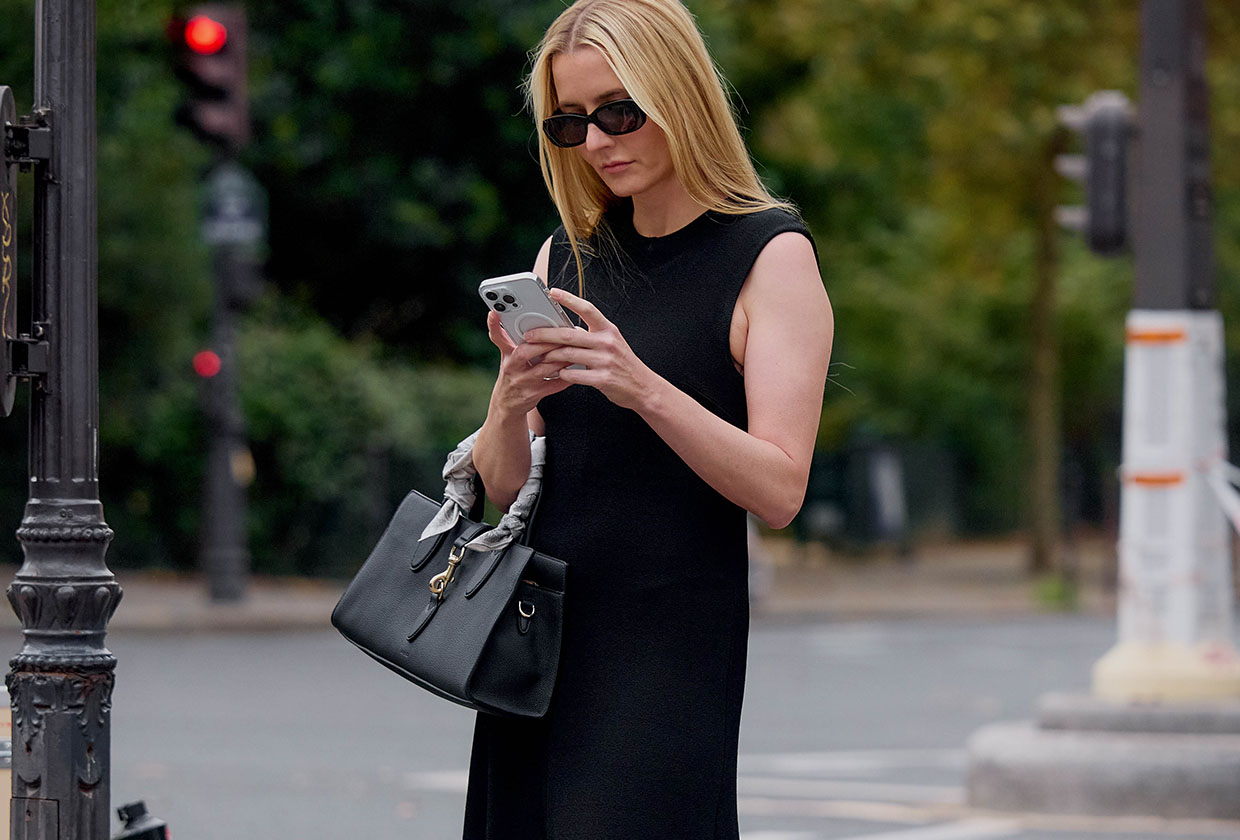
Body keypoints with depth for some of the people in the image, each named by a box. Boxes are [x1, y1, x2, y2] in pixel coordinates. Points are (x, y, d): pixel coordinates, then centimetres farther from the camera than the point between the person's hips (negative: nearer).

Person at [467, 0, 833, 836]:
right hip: (540, 636, 5)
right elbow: (504, 486, 11)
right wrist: (508, 407, -11)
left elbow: (779, 490, -11)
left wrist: (645, 390, -23)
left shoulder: (770, 256, -3)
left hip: (671, 645, -5)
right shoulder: (564, 259, 13)